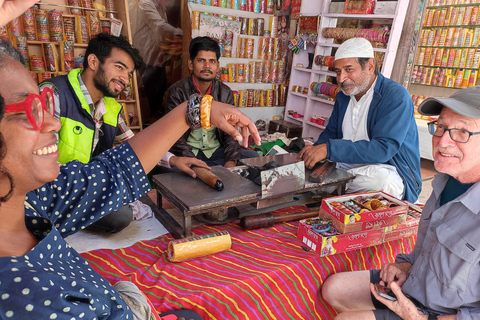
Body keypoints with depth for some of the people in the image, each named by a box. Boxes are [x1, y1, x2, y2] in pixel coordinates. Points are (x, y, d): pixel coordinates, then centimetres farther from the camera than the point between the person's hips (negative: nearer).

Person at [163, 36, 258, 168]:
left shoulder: (225, 93, 4)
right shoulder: (176, 92, -8)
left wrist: (231, 160, -16)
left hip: (216, 152, 4)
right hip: (187, 154, -3)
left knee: (252, 156, -17)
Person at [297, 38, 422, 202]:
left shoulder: (396, 96, -14)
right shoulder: (343, 97, 11)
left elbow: (383, 148, -26)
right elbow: (330, 133, 16)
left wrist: (329, 149, -34)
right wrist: (313, 152, -9)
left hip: (385, 171, -5)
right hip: (344, 167, 6)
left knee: (377, 178, -39)